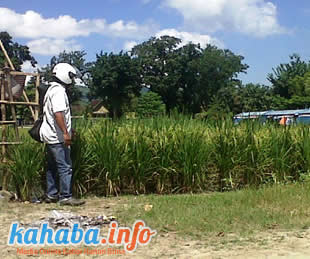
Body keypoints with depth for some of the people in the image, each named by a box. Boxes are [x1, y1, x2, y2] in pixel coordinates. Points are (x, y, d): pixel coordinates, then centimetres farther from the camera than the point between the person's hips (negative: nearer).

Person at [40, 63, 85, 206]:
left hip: (50, 136, 11)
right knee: (65, 167, -7)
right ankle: (65, 197, -4)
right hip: (57, 137, -11)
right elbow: (58, 113, -26)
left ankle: (51, 194, 22)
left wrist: (65, 132, 23)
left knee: (52, 167, 15)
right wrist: (65, 132, -27)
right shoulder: (59, 91, -15)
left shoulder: (52, 90, 18)